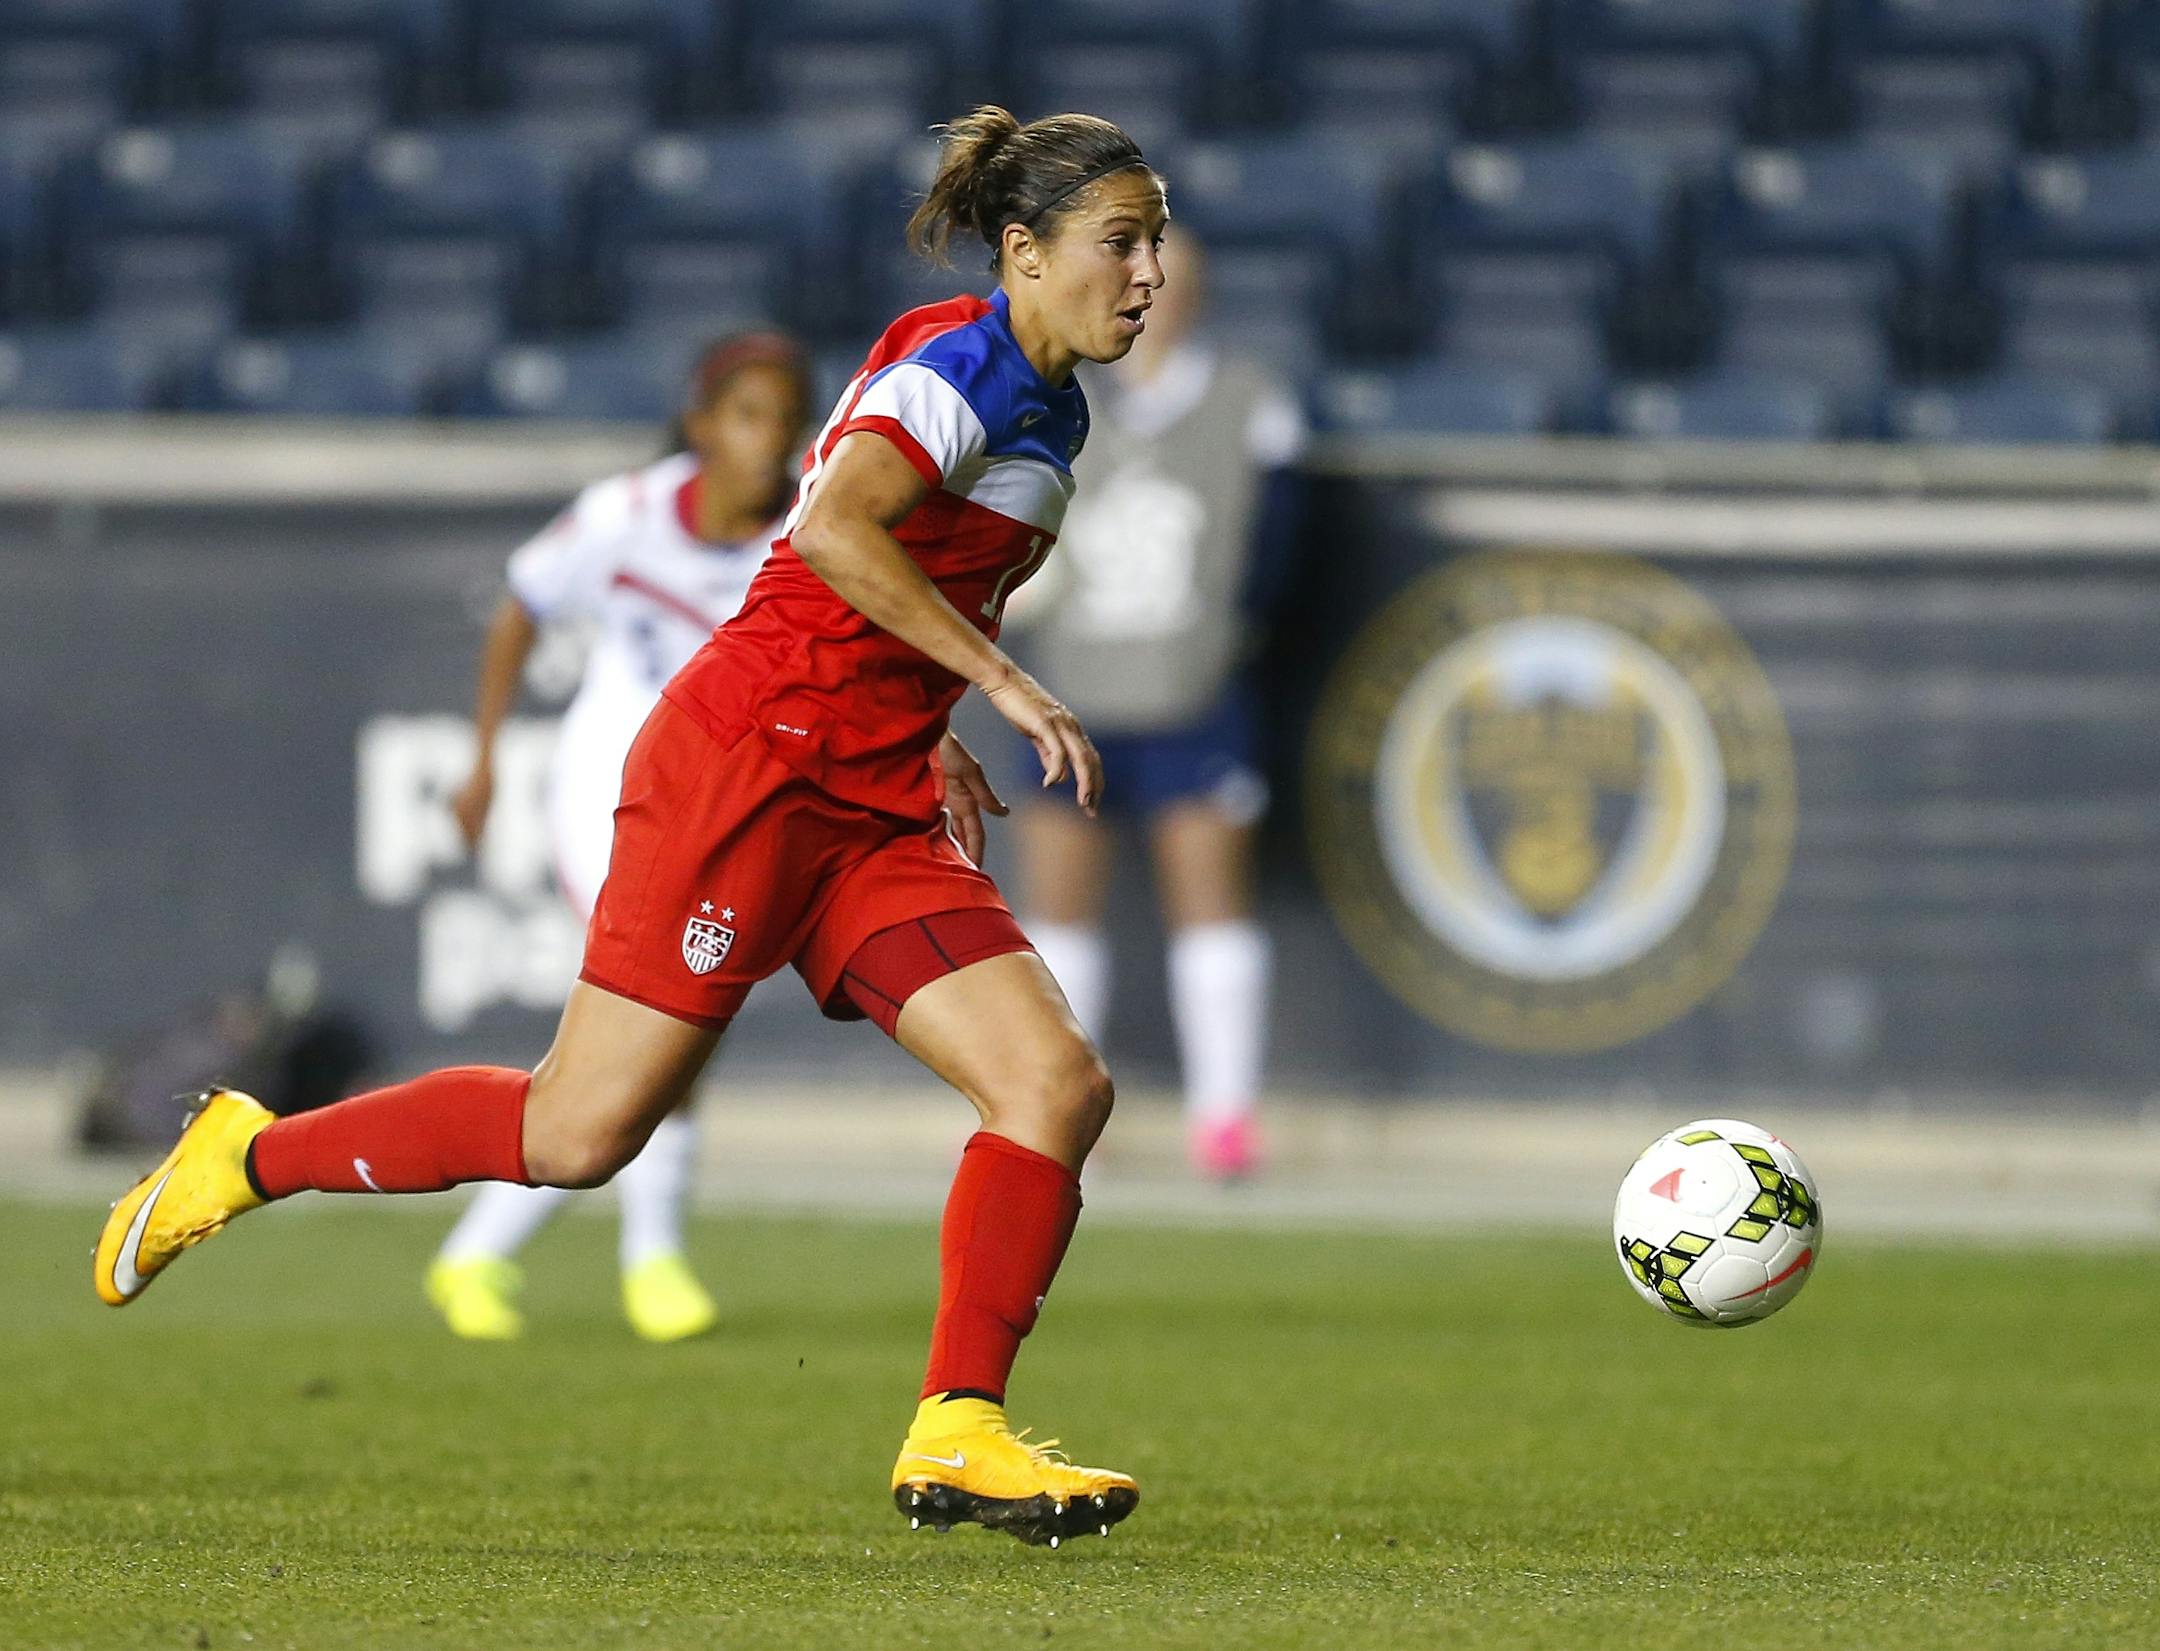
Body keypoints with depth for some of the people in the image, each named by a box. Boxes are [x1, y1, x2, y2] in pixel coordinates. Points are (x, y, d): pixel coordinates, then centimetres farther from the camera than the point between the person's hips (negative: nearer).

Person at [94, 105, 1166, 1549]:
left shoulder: (1052, 412, 17)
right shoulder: (962, 365, -12)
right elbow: (832, 528, -29)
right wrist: (1002, 681, -25)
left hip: (873, 810, 9)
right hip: (748, 764, -9)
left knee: (1060, 1081, -8)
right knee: (580, 1133, -8)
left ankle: (955, 1440, -7)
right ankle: (249, 1158, 12)